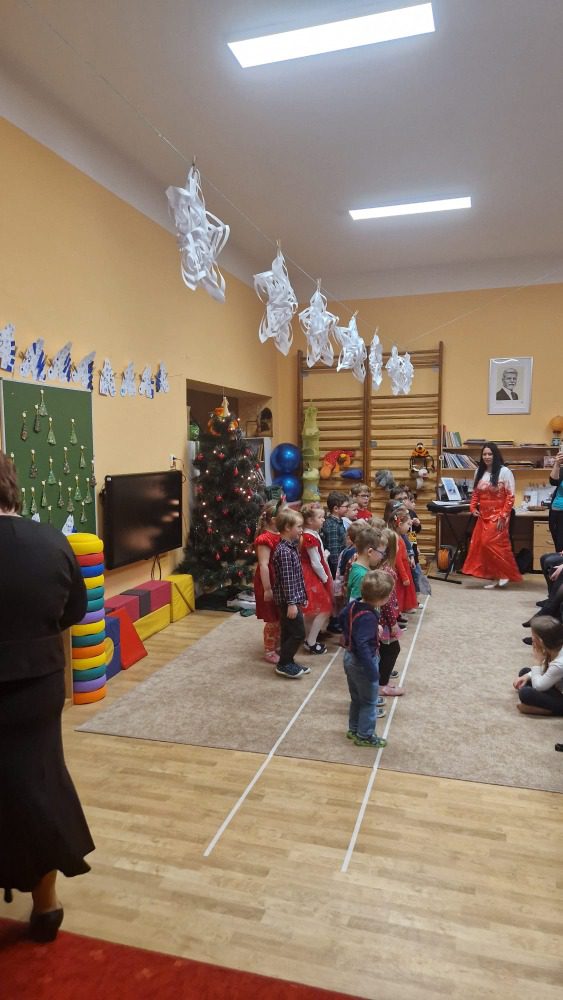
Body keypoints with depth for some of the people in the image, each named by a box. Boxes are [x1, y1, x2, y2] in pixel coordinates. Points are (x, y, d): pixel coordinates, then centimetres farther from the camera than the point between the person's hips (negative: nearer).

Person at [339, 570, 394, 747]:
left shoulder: (353, 605, -6)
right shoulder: (368, 618, -32)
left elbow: (342, 617, 14)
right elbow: (362, 645, -34)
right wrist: (372, 672, -29)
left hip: (350, 658, 9)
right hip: (362, 663, -9)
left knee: (356, 698, 25)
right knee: (369, 702, 11)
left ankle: (353, 729, 39)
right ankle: (365, 736, 24)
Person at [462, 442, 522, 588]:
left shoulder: (504, 472, -8)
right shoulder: (479, 472, 11)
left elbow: (510, 497, -9)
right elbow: (475, 493, 16)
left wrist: (503, 516, -15)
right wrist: (473, 508, -1)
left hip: (497, 515, -6)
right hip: (483, 516, 6)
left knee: (491, 543, -14)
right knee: (479, 544, 2)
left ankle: (505, 573, 4)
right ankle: (494, 576, 11)